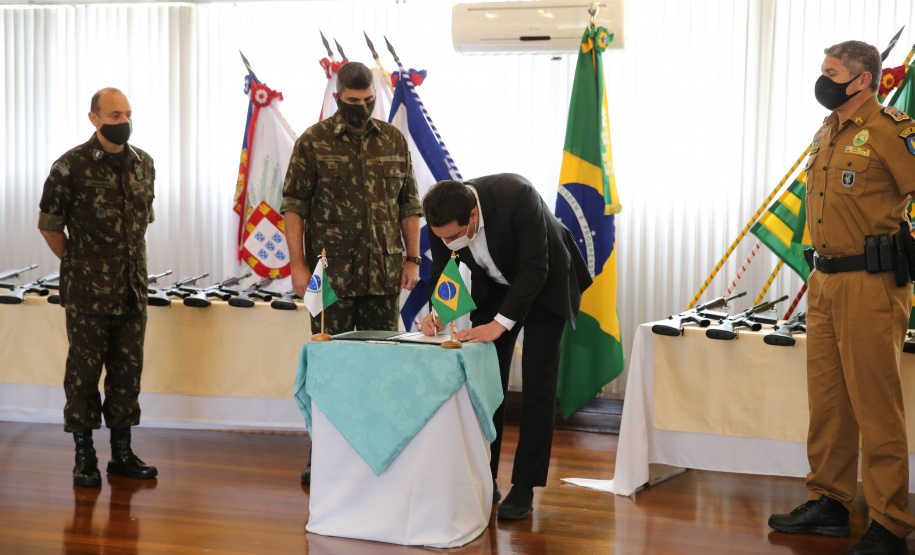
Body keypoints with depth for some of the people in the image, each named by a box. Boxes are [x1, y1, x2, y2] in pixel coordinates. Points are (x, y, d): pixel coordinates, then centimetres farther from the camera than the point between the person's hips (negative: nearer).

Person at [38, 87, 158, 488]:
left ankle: (122, 453, 20)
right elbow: (50, 226, -2)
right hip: (88, 293, -5)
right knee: (84, 372, 3)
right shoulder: (71, 166, -9)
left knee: (128, 370, 10)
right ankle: (84, 458, 14)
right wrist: (78, 265, 3)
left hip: (133, 290, 5)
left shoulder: (144, 164, 7)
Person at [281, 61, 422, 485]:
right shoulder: (313, 142, 0)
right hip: (331, 275, -3)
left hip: (384, 274, 3)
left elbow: (408, 203, 13)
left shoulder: (394, 140, 9)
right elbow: (293, 206, -2)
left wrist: (412, 258, 6)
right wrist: (298, 265, -9)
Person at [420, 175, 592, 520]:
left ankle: (524, 489, -1)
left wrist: (500, 323, -36)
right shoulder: (442, 220, -23)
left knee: (537, 385, -7)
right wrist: (437, 314, -24)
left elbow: (534, 269, -32)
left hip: (545, 283, -4)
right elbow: (442, 272, -6)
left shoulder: (516, 195, -38)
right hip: (494, 285, 5)